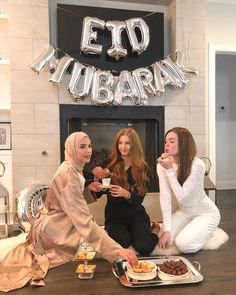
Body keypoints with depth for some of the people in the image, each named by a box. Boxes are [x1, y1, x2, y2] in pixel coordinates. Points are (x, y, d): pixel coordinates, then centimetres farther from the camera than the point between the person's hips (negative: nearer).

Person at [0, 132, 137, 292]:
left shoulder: (73, 169, 3)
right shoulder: (68, 174, -27)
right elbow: (84, 220, -34)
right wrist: (117, 249, -37)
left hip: (57, 224, 9)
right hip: (54, 229, -9)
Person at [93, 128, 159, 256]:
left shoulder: (141, 167, -2)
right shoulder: (110, 164, -3)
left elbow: (139, 199, -6)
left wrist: (126, 194, -27)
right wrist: (98, 178, -23)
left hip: (136, 214, 0)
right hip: (114, 215, 0)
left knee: (144, 247, -22)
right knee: (122, 243, -27)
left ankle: (152, 234, 14)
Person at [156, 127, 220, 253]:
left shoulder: (197, 164, -28)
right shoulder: (162, 165, -14)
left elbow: (182, 197, -28)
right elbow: (165, 197, -18)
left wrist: (170, 170, -31)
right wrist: (167, 229, -22)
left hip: (206, 213, -4)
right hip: (184, 212, 5)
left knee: (183, 244, -23)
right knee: (164, 241, -13)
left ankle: (204, 233, 11)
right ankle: (190, 231, 18)